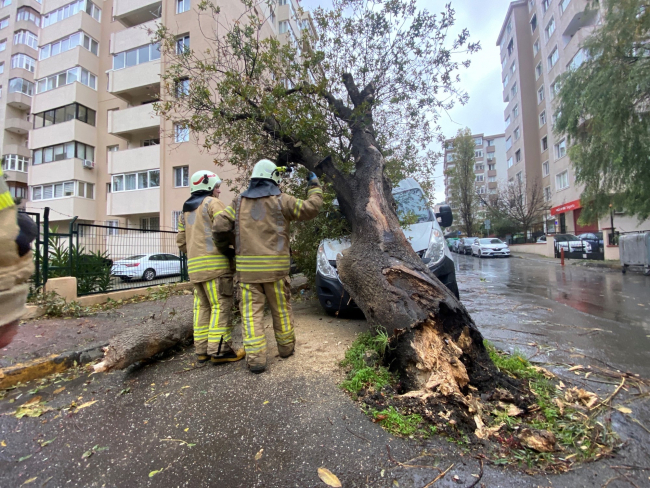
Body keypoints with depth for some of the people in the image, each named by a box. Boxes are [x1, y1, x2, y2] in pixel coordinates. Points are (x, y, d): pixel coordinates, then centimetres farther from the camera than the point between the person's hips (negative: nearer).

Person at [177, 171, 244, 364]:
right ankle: (220, 350, -3)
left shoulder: (186, 211, 23)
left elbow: (181, 241, 22)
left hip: (194, 265, 8)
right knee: (221, 306, -5)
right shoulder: (212, 203, -2)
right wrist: (232, 248, -3)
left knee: (202, 306, 12)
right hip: (215, 263, -8)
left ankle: (202, 349, 17)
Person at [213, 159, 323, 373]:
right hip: (275, 266, -2)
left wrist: (224, 247, 21)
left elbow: (220, 225, 2)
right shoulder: (280, 200, -1)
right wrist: (315, 186, 17)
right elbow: (310, 209, 1)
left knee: (252, 312, 4)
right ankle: (286, 347, 28)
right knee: (281, 308, 13)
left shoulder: (239, 202, 8)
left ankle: (255, 358, 2)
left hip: (247, 267, 2)